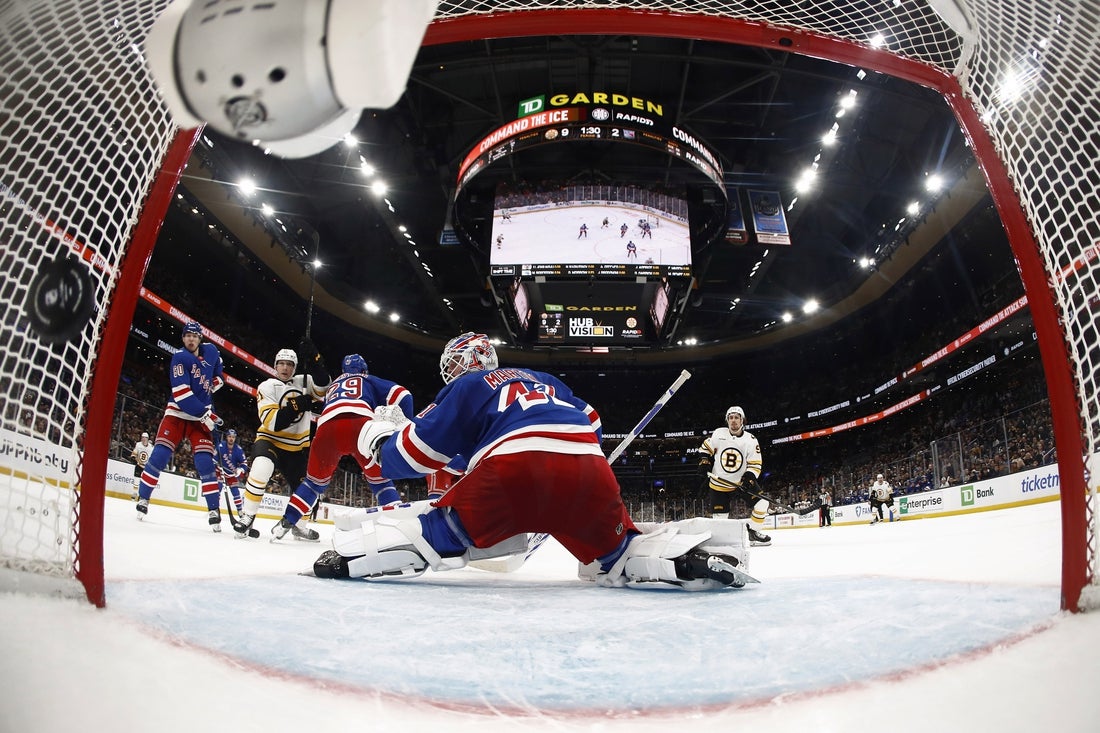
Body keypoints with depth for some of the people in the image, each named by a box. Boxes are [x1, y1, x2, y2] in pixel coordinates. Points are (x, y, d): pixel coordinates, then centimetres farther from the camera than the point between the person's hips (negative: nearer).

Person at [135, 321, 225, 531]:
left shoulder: (211, 351, 5)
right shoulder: (179, 358, -10)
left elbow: (218, 375, 27)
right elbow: (181, 393, -21)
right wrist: (205, 415, -25)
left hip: (202, 416, 2)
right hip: (177, 413, -2)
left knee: (205, 462, -7)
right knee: (159, 455, -10)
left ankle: (214, 510, -6)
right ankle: (142, 499, 8)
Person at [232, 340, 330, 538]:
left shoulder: (303, 382, 2)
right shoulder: (267, 387, -8)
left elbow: (323, 389, -20)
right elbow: (272, 422, -20)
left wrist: (313, 360, -30)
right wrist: (296, 406, -34)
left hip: (298, 446, 4)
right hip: (270, 440, -4)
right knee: (262, 468, -34)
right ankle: (246, 517, -22)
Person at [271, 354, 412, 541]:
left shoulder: (333, 385, 43)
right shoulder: (369, 380, 32)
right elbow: (402, 395, 17)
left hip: (327, 427, 3)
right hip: (360, 424, -3)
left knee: (316, 480, 25)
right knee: (380, 478, 12)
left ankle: (287, 522, 21)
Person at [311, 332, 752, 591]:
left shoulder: (464, 387, 24)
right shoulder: (544, 380, 39)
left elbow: (413, 457, 21)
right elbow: (592, 425, 38)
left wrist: (378, 438, 42)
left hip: (514, 470, -4)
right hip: (590, 473, 4)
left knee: (436, 533, 9)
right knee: (616, 554, 19)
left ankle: (356, 551, -9)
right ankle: (696, 557, -3)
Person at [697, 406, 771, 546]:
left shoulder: (751, 440, -9)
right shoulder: (718, 434, -8)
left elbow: (755, 464, -9)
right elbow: (705, 447, 8)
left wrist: (749, 478, -24)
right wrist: (704, 461, -8)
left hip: (742, 482, 1)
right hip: (719, 483, -1)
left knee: (761, 502, -13)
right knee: (720, 516, -4)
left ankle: (753, 533, 3)